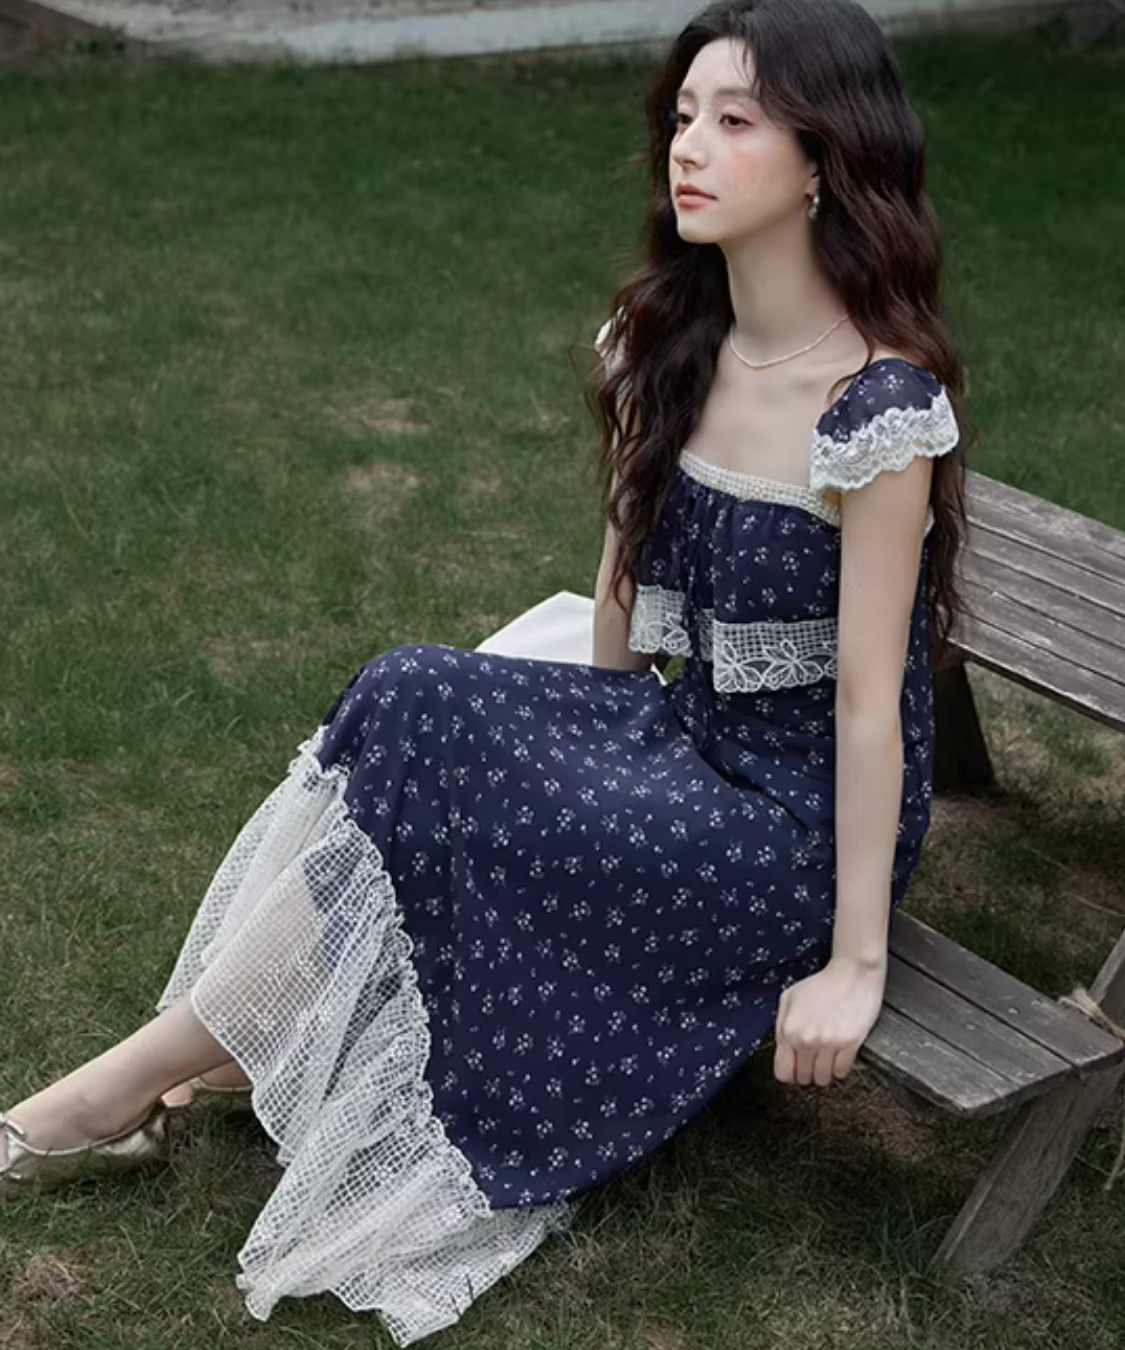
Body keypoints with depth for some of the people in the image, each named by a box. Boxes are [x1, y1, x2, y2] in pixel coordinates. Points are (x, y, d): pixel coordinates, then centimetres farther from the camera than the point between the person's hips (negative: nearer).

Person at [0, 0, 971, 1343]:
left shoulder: (880, 411, -22)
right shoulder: (668, 341, 1)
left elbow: (869, 701, -20)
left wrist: (855, 961, -16)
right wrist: (587, 753, 15)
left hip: (802, 817, -7)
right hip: (686, 748, 7)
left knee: (425, 790, -20)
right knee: (413, 704, -17)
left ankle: (138, 1080, -5)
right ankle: (200, 1059, -10)